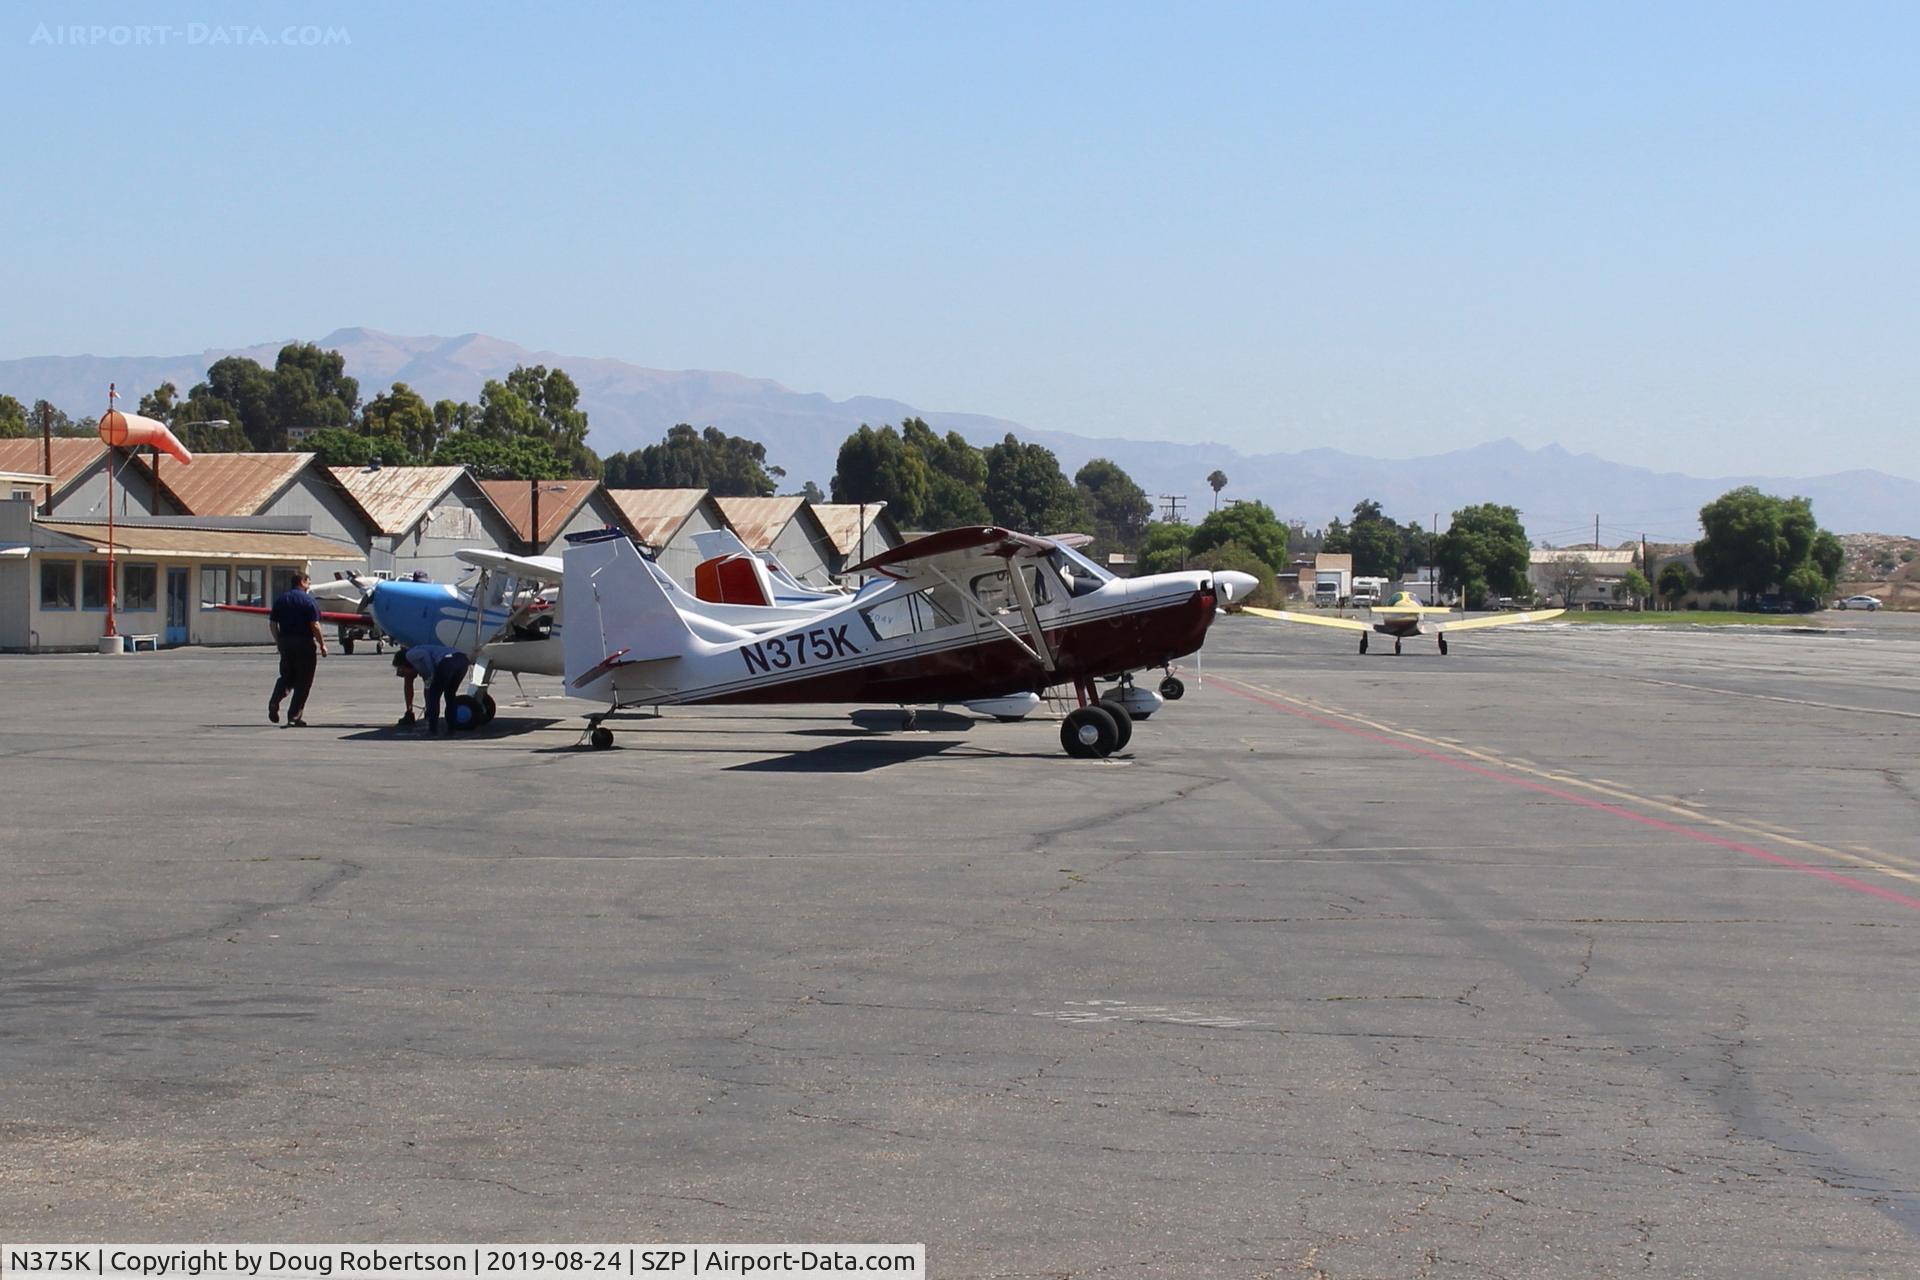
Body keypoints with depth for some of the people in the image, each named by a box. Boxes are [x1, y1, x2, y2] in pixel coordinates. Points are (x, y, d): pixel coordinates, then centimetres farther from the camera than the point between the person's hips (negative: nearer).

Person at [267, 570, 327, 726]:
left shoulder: (281, 599, 7)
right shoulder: (308, 600, -10)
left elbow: (272, 623, 8)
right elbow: (314, 625, -14)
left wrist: (279, 641, 18)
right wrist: (322, 644, -6)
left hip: (285, 642, 5)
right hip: (304, 643, -5)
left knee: (287, 676, 17)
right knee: (303, 682, 3)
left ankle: (274, 701, -9)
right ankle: (294, 717, 2)